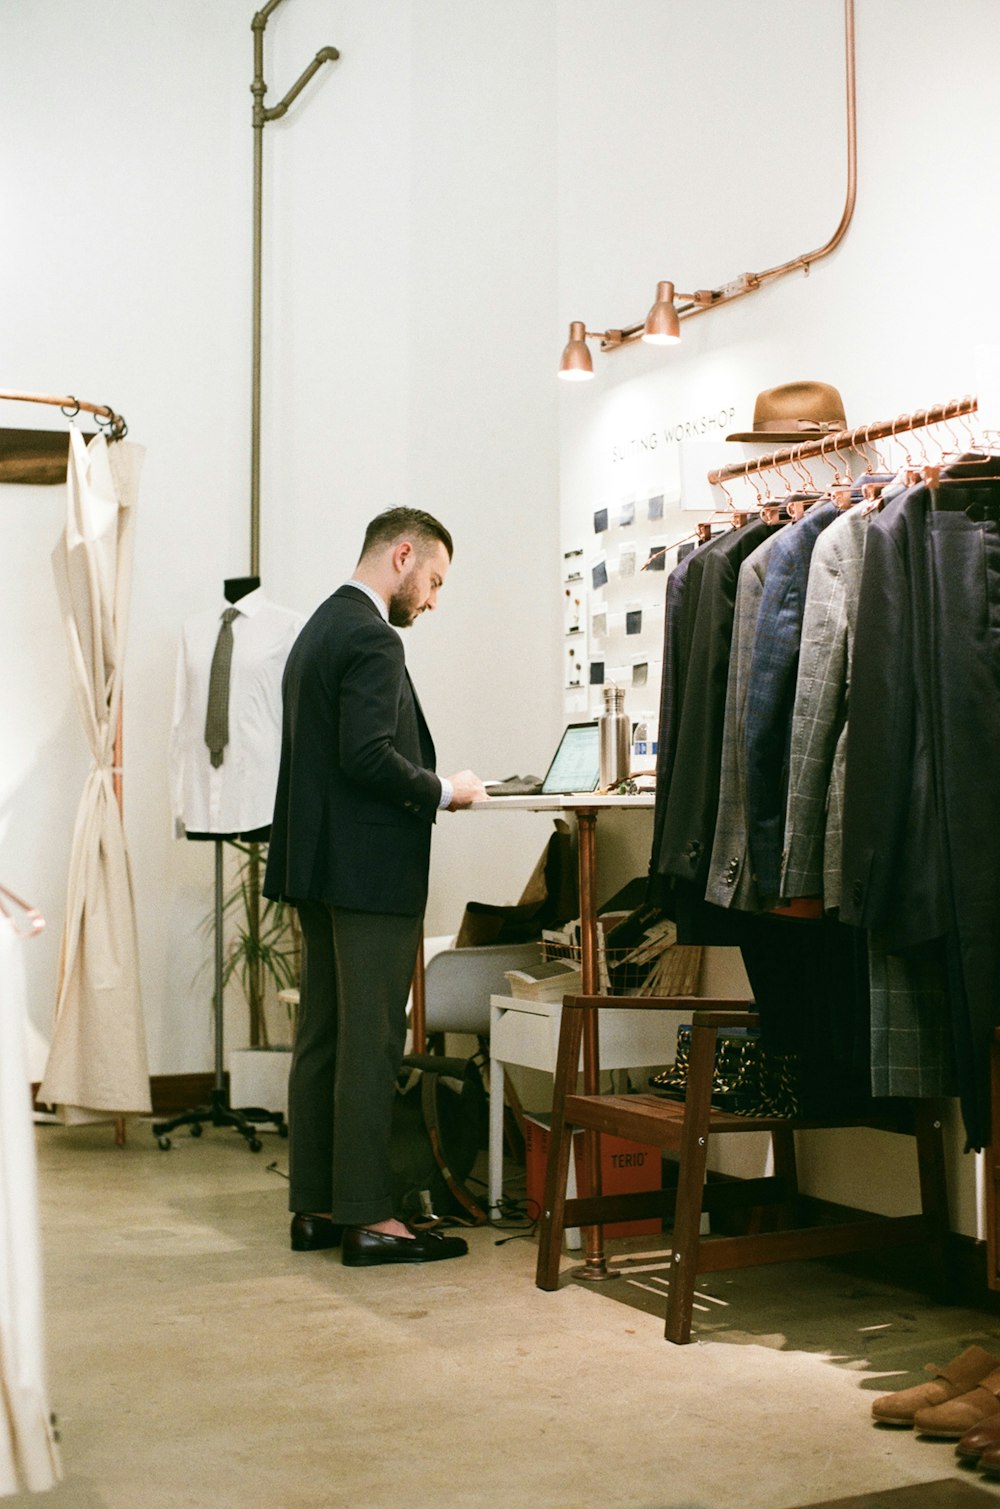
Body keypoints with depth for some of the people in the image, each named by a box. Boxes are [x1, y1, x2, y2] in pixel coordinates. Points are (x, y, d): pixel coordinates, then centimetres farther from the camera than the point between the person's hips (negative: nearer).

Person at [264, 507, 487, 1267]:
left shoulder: (321, 628, 17)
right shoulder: (372, 638, -14)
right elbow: (368, 755, -24)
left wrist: (429, 787, 14)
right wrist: (443, 790, -10)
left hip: (318, 863, 10)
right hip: (371, 870, -10)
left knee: (322, 1038, 12)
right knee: (370, 1046, -4)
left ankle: (315, 1207, 20)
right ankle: (367, 1218, 2)